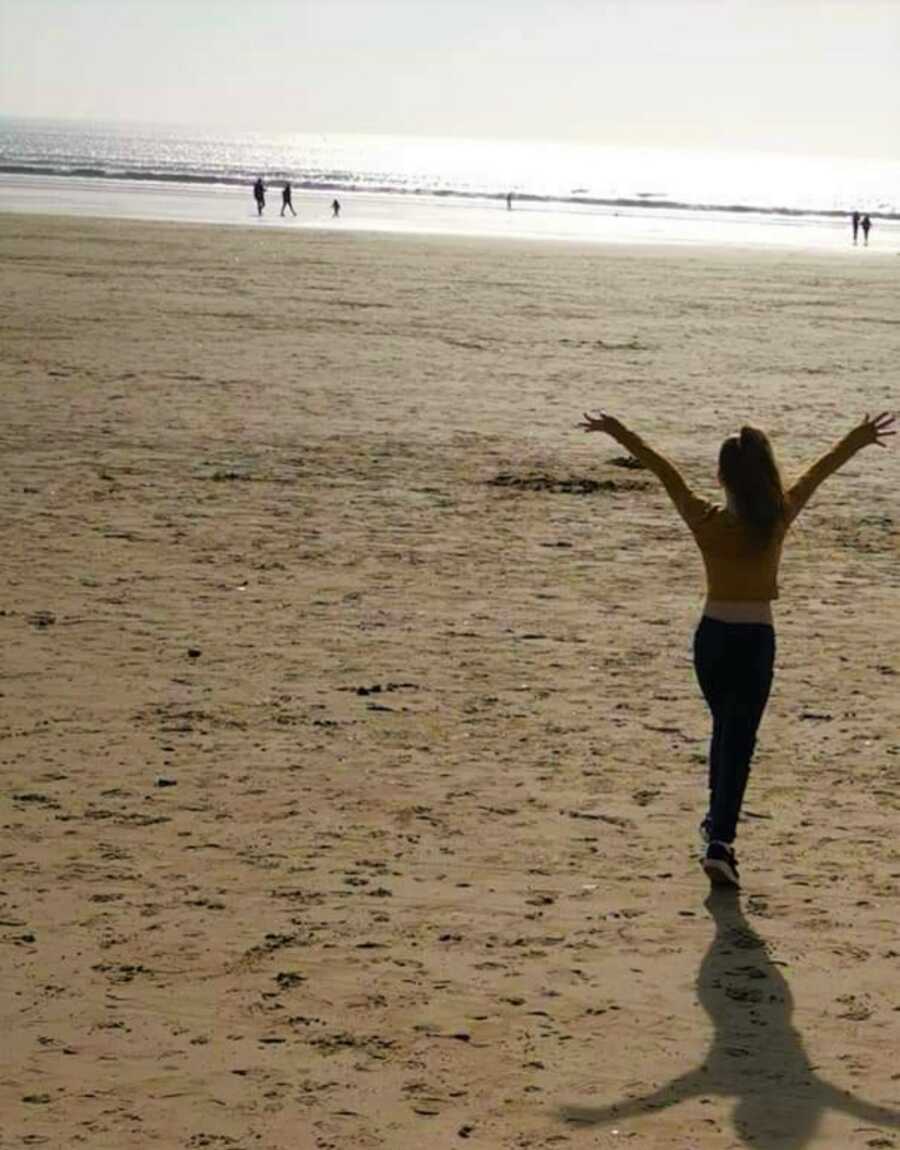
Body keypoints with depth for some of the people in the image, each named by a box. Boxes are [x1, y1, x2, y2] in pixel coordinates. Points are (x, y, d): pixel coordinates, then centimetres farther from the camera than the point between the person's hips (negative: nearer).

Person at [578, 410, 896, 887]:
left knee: (725, 727, 25)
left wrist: (619, 433, 11)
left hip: (712, 636, 2)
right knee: (739, 740, 0)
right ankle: (720, 840, -11)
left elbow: (664, 470, 2)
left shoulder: (705, 521, -9)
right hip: (756, 638, -2)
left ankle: (718, 820, 39)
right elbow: (820, 470, 4)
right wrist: (860, 438, 16)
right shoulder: (778, 520, -9)